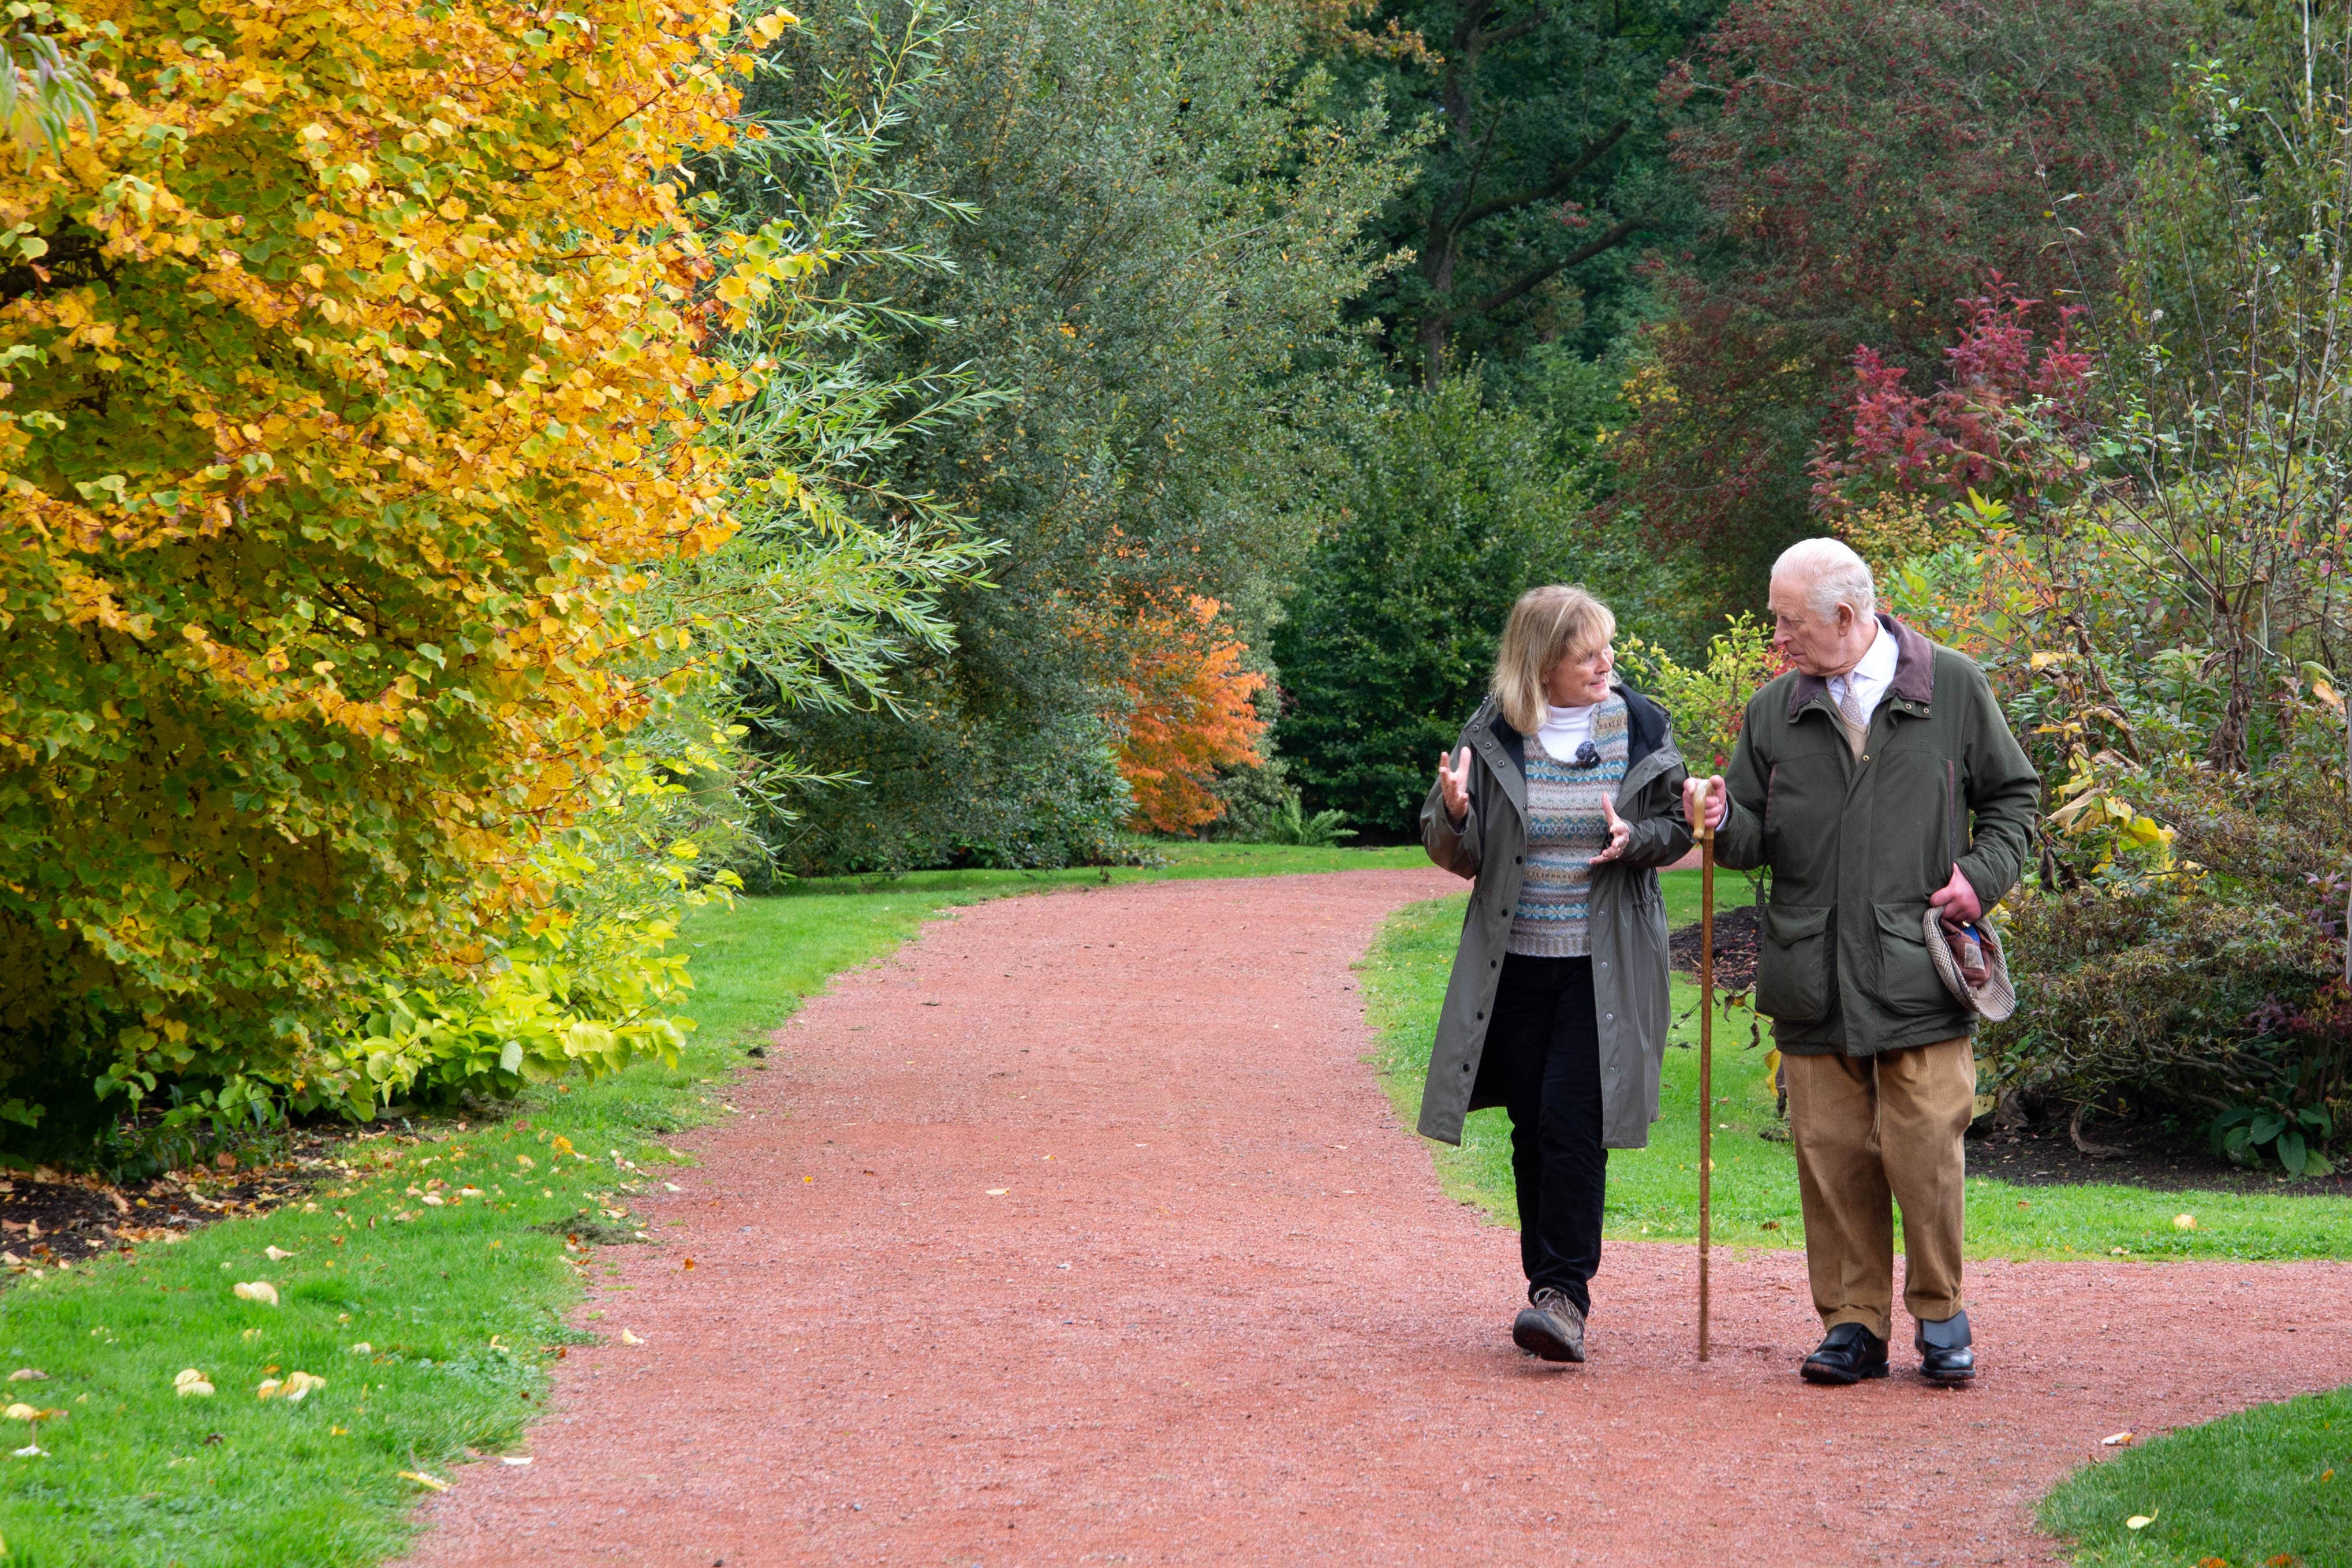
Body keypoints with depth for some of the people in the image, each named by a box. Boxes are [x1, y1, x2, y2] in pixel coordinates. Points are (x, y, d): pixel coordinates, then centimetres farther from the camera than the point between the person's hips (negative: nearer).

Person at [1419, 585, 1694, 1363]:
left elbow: (1677, 827, 9)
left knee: (1572, 1124, -12)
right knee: (1532, 1130, 6)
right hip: (1517, 963, 2)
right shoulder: (1493, 737, 0)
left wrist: (1636, 839, -13)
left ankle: (1566, 1295, -10)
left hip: (1605, 968, -2)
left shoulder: (1641, 728, 1)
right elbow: (1457, 855, 3)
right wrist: (1456, 814, -19)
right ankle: (1549, 1288, 18)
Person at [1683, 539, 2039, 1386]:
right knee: (1832, 1156, 2)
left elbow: (2012, 794, 12)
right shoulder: (1774, 711, 10)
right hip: (1814, 981, 3)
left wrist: (1982, 873, -3)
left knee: (1925, 1151, -6)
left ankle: (1939, 1314, 12)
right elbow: (1759, 839, 10)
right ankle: (1855, 1323, 12)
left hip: (1919, 969, -3)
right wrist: (1724, 819, -12)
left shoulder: (1953, 687, 4)